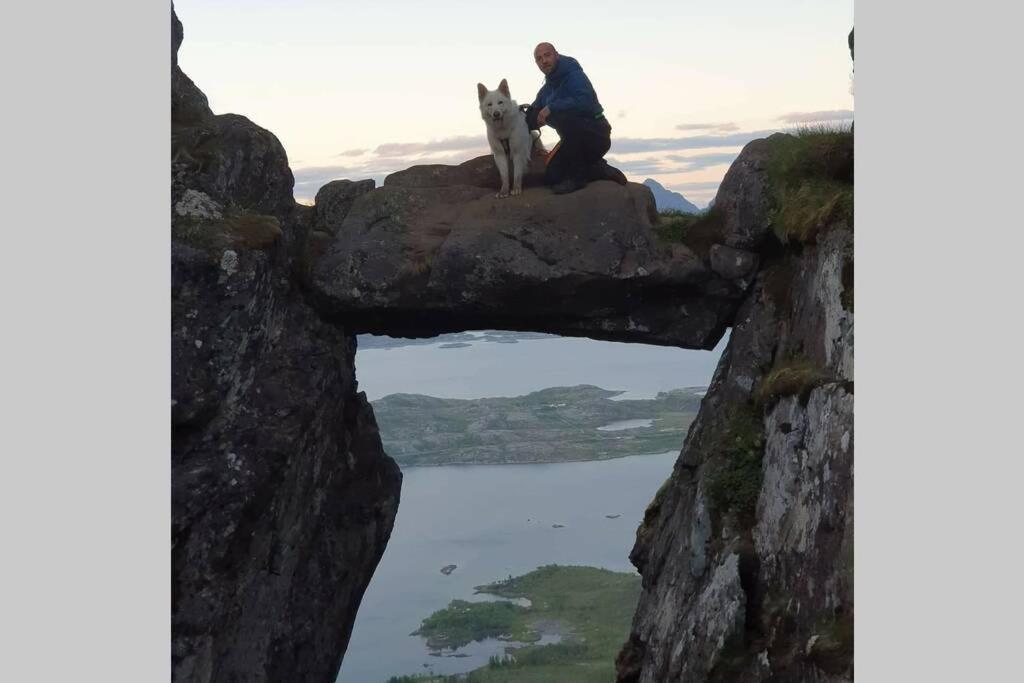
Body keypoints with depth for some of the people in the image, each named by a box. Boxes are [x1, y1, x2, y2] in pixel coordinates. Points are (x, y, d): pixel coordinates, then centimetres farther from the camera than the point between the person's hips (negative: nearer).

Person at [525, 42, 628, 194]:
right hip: (575, 139, 9)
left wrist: (552, 108, -30)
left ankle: (576, 176, -23)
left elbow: (584, 102, -32)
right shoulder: (547, 88, 13)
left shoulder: (574, 75, -13)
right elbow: (532, 120, 17)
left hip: (596, 135, -9)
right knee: (551, 177, -1)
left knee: (563, 117, -35)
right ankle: (600, 170, 14)